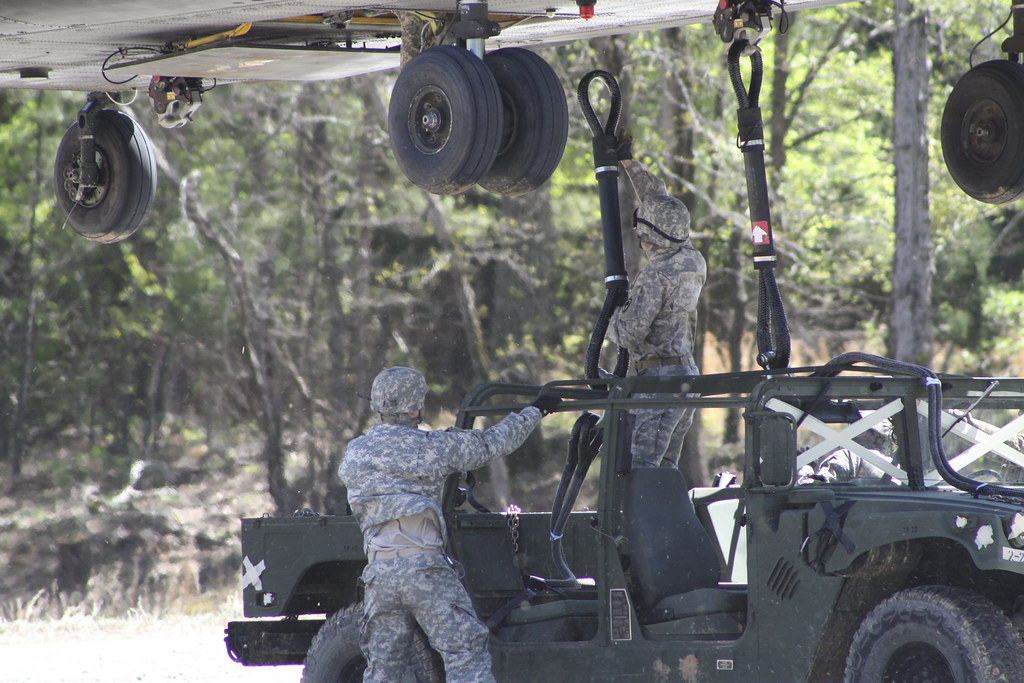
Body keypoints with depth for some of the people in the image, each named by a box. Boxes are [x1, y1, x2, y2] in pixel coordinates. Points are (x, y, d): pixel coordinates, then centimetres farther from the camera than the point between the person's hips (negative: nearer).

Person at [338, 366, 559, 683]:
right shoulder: (432, 447, -1)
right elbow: (494, 442, 9)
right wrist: (535, 411, 25)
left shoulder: (353, 454, 9)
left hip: (378, 572, 4)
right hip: (424, 569, -4)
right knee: (467, 655, -4)